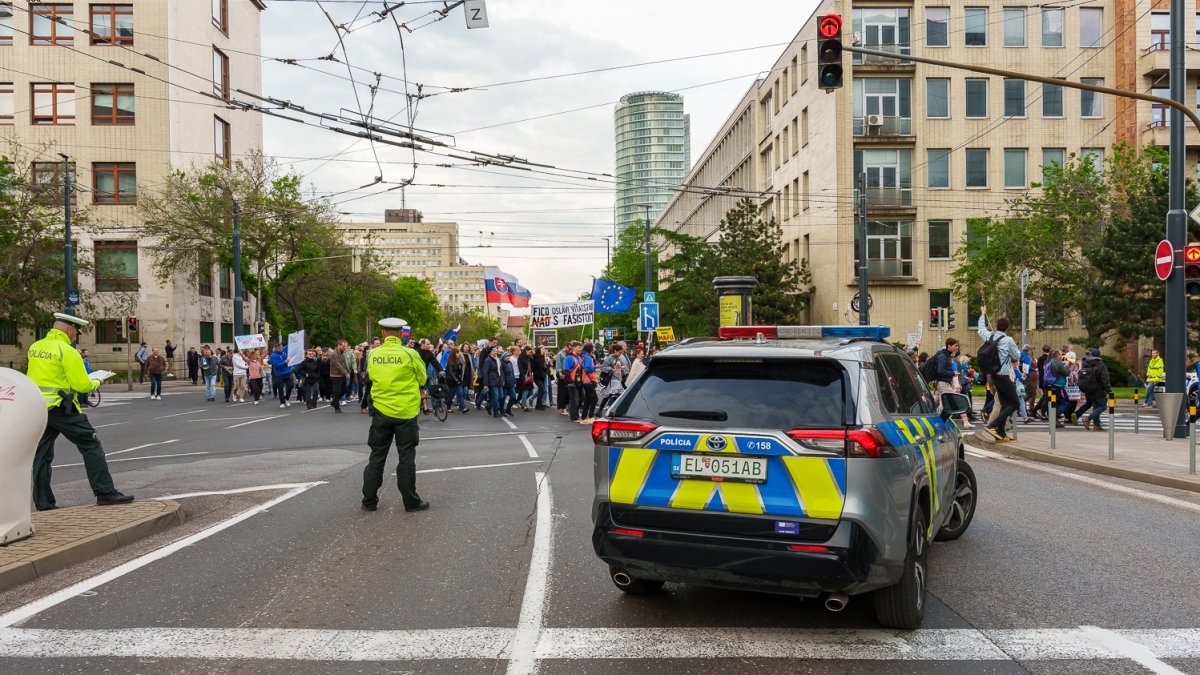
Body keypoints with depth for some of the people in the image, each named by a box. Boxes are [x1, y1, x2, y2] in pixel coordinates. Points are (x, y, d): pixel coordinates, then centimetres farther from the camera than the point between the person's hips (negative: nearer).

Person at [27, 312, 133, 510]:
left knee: (42, 455, 12)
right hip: (60, 409, -8)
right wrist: (96, 382, 5)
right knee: (91, 446, 0)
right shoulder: (67, 351, -13)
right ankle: (105, 493, -2)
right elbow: (82, 385, -14)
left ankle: (43, 503, 15)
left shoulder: (34, 347, 10)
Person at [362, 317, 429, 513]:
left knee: (377, 456, 12)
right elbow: (422, 380, 1)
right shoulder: (410, 354, -10)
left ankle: (369, 500, 16)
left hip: (381, 411, 3)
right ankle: (411, 501, 8)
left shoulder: (372, 355, -2)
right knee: (406, 457, 4)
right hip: (406, 411, -3)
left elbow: (372, 378, 9)